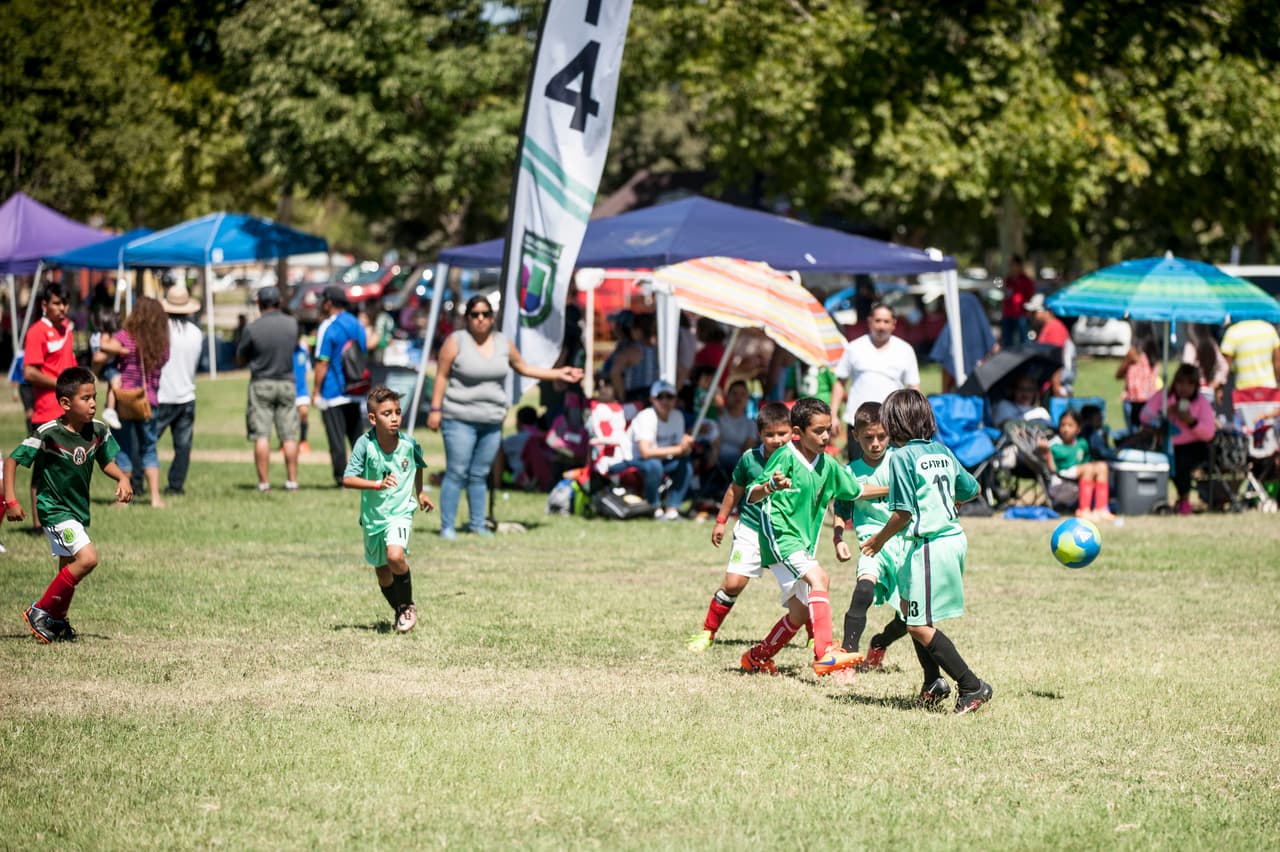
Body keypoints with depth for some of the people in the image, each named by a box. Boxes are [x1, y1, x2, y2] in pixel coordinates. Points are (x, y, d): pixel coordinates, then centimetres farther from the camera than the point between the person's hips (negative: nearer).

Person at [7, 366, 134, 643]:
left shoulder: (99, 431, -6)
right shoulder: (48, 434, -22)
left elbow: (106, 461, 12)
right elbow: (12, 461, -15)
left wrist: (123, 478, -8)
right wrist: (10, 501, -21)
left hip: (79, 509, 7)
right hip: (54, 509, -7)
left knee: (69, 570, 18)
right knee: (87, 558, -21)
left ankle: (57, 621, 40)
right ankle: (39, 612, -8)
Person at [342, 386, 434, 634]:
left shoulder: (409, 444, -10)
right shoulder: (365, 444, -17)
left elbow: (418, 464, 15)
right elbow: (347, 480, -24)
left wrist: (420, 492, 21)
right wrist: (377, 484, -36)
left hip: (400, 512, -1)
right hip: (373, 515, 1)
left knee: (395, 556, -26)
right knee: (382, 572, 14)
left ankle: (408, 607, -3)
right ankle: (400, 611, 39)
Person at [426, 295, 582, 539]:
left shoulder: (503, 343, 11)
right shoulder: (456, 341, -3)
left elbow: (524, 368, 23)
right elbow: (441, 376, -4)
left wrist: (559, 373, 21)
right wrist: (435, 410, -10)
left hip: (492, 421, 4)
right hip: (460, 420, -4)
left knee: (479, 475, 8)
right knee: (457, 473, -8)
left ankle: (478, 524, 15)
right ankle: (447, 526, -6)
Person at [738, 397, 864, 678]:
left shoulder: (828, 465, 8)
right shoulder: (785, 457, -12)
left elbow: (856, 491, 23)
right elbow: (752, 496, -18)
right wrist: (770, 486, -39)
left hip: (804, 543, 9)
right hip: (779, 535, -9)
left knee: (800, 612, 13)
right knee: (818, 578, -30)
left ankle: (757, 657, 34)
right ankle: (825, 654, -41)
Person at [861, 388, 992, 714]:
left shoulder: (903, 457, -11)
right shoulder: (942, 452, 10)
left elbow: (903, 511, -16)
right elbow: (970, 489, 20)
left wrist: (879, 539, 0)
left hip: (930, 546, -9)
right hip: (954, 537, 9)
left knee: (919, 625, -4)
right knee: (909, 609, 22)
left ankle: (972, 686, -5)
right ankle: (933, 683, 24)